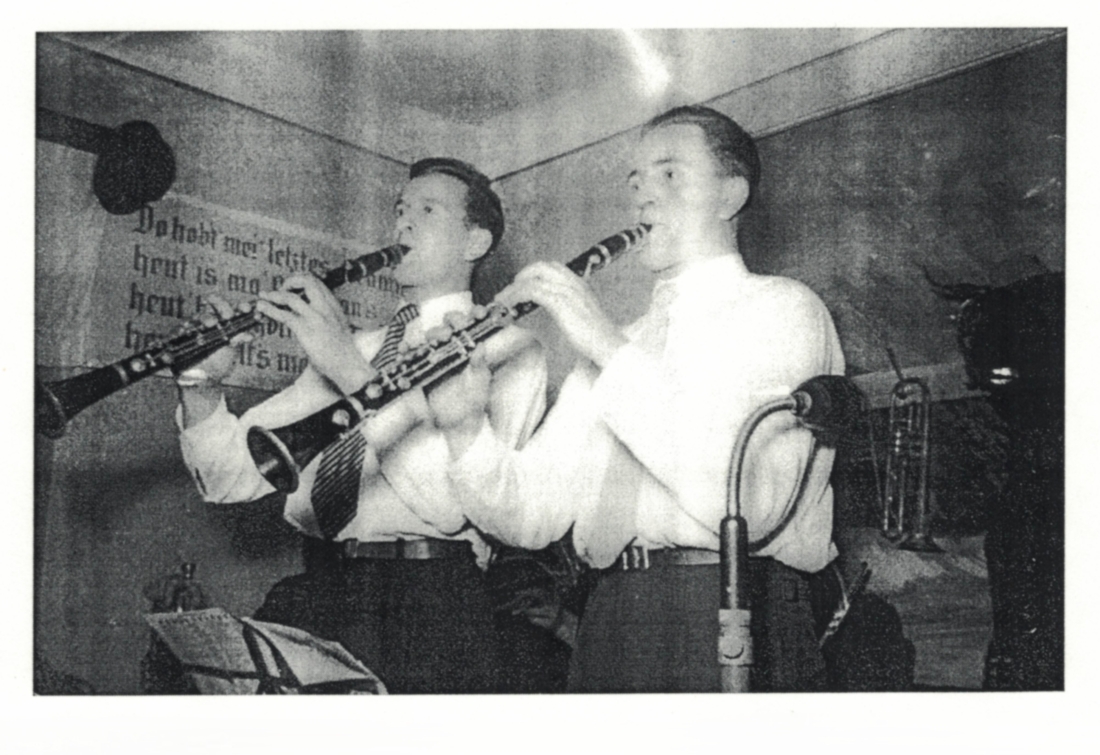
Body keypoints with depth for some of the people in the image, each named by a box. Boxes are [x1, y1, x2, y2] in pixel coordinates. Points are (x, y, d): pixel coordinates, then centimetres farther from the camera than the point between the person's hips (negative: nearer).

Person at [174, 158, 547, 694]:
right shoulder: (343, 346, 23)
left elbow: (452, 498, -14)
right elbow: (232, 479, 15)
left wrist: (351, 368, -17)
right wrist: (202, 386, -4)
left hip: (425, 606, -5)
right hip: (311, 598, 5)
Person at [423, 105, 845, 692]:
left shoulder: (781, 308, 1)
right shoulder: (607, 347, 20)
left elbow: (751, 501, -17)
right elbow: (532, 519, 11)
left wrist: (610, 348, -16)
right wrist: (465, 429, -8)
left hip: (738, 628, -5)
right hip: (610, 626, 5)